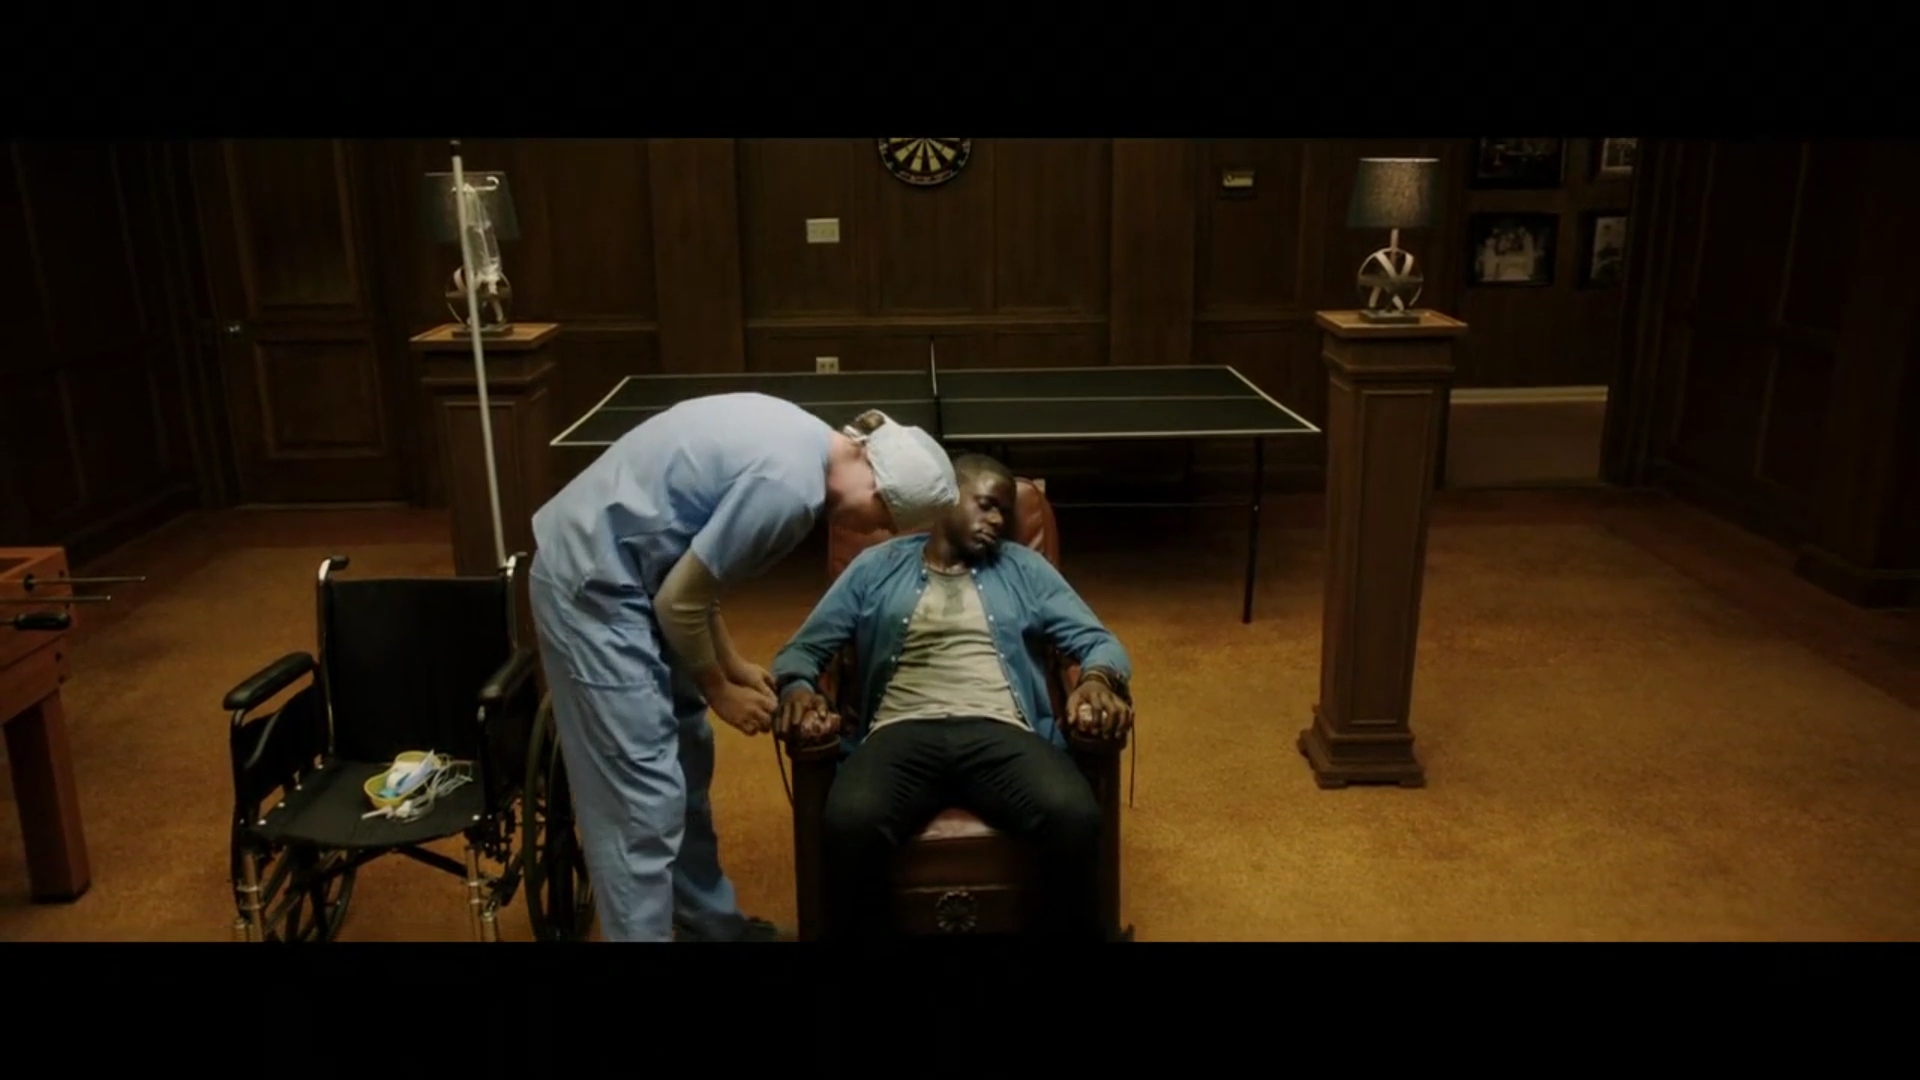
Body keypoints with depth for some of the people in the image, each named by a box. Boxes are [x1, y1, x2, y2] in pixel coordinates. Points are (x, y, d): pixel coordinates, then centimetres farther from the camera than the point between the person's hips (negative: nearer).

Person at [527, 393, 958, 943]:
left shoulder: (800, 441, 6)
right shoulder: (789, 484, -25)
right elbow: (679, 603, -18)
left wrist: (731, 663, 14)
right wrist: (719, 690, -2)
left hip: (610, 565, 10)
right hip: (590, 582, -10)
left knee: (685, 757, 18)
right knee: (644, 798, -6)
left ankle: (710, 924, 33)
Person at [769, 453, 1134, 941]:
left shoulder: (1025, 568, 22)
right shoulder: (876, 566, 19)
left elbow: (1098, 639, 15)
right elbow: (802, 649, 16)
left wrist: (1099, 678, -11)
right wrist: (797, 688, -9)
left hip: (1001, 733, 1)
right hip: (902, 733, -1)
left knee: (1075, 817, -32)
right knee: (850, 824, -35)